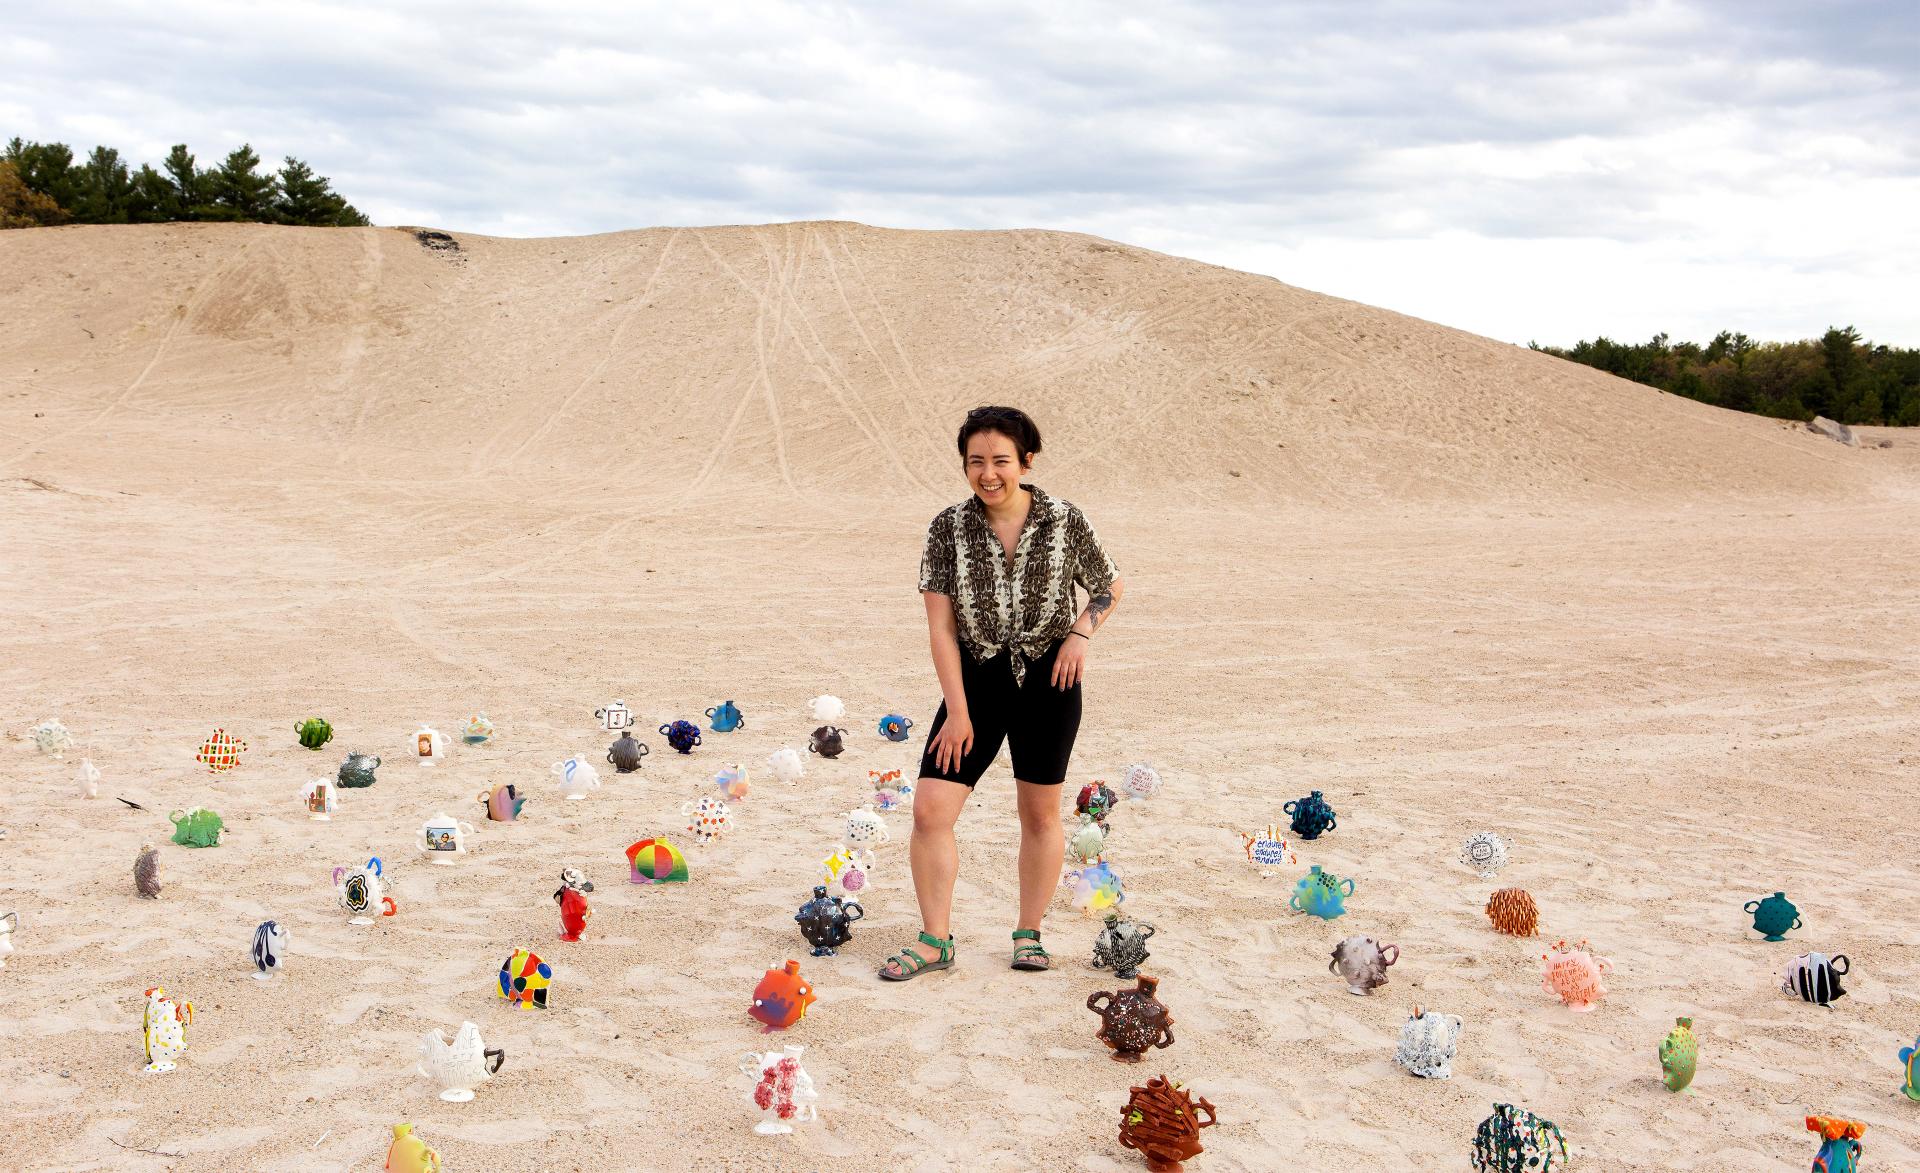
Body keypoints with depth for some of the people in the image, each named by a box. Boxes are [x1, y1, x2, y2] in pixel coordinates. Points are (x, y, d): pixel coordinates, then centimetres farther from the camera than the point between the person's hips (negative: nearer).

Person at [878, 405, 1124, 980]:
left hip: (1047, 677, 0)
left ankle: (1029, 933, 27)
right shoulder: (949, 528, -6)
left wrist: (1081, 633, -9)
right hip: (976, 676, 1)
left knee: (1040, 812, 9)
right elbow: (940, 627, -6)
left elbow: (1111, 587, 10)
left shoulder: (1066, 522, -6)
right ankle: (935, 940, 9)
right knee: (929, 809, -6)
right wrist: (958, 711, -10)